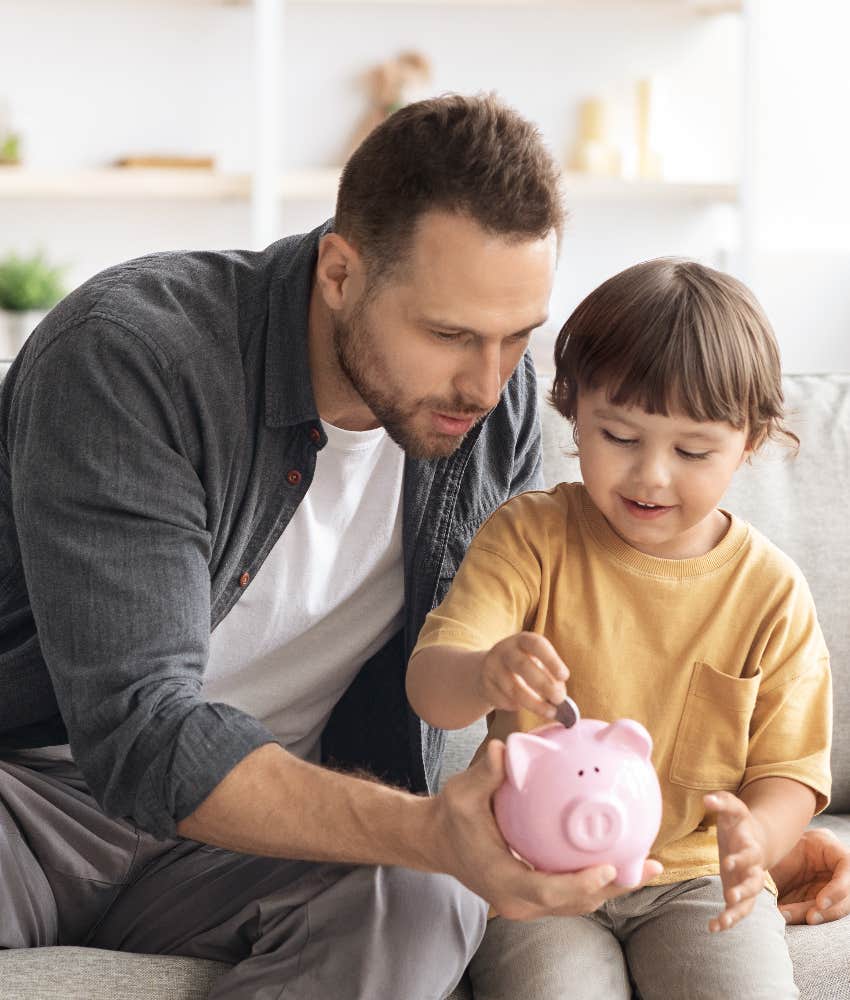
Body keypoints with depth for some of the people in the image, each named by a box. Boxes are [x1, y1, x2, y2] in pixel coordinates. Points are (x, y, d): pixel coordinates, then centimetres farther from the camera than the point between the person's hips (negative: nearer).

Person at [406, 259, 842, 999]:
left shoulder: (771, 591, -1)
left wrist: (757, 836, -23)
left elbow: (789, 771, 2)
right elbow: (428, 684, -15)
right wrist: (484, 678, -40)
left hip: (696, 878, 1)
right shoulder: (530, 537, -3)